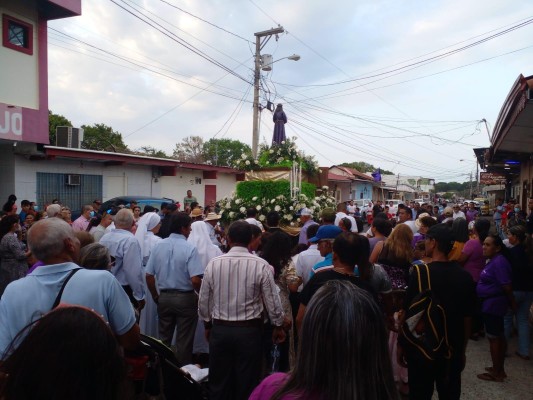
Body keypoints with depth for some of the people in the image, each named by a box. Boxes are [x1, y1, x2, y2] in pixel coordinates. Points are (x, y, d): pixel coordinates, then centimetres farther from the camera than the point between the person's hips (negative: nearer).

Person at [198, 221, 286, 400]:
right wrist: (278, 326, 12)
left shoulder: (213, 264, -6)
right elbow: (272, 301, -6)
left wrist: (207, 324, 20)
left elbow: (203, 301, 3)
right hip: (249, 331, -2)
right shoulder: (261, 265, -12)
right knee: (247, 384, 11)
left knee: (219, 383, 16)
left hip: (219, 330, 2)